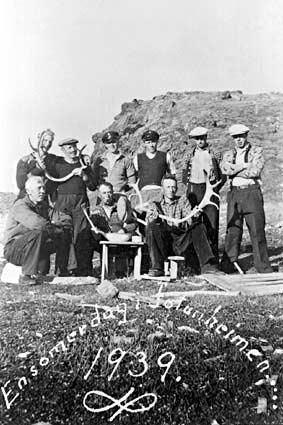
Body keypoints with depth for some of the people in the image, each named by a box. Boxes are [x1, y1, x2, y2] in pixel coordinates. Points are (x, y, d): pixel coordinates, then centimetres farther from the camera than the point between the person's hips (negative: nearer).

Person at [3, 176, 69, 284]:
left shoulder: (43, 205, 10)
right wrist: (59, 230, -24)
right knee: (38, 233, -33)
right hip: (13, 249, -8)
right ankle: (27, 275, -26)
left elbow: (48, 226, 5)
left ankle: (40, 274, -4)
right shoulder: (20, 206, -18)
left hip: (31, 247, 8)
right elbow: (38, 224, -35)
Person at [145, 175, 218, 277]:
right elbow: (149, 219, -4)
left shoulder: (183, 200, 18)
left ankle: (208, 265, -26)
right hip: (162, 243, -1)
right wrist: (153, 217, -28)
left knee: (199, 226, -22)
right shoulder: (156, 205, 15)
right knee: (152, 227, -28)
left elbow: (189, 221, 4)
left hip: (181, 242, 1)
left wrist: (194, 216, -20)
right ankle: (157, 268, -29)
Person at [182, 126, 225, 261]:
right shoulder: (190, 155, 13)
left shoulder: (215, 155, 8)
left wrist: (215, 188, 2)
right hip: (193, 192, 1)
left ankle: (213, 258, 1)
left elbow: (223, 176, 10)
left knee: (212, 224, -5)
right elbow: (184, 175, 17)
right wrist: (189, 187, 6)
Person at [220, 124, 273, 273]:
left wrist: (234, 171, -3)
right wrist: (245, 166, -9)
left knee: (257, 230, -2)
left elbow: (255, 171, -9)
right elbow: (225, 168, -4)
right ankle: (228, 266, 8)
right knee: (232, 230, 2)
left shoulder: (256, 151, 8)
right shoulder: (228, 154, 17)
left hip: (251, 192, -2)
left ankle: (263, 267, 6)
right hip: (234, 193, 3)